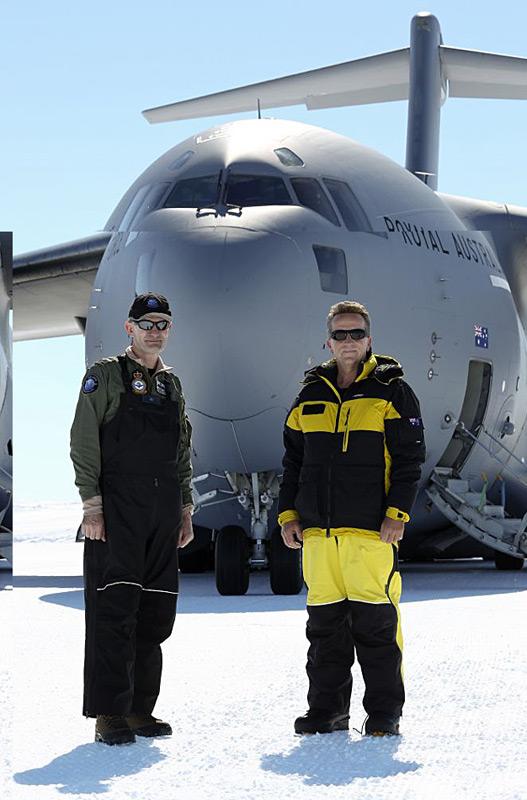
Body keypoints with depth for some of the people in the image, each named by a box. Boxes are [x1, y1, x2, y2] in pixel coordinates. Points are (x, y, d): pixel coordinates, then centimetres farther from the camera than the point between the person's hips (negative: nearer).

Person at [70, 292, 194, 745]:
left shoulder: (172, 384, 18)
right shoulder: (105, 376, 0)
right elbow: (84, 442, -6)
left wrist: (185, 508, 15)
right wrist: (92, 503, -14)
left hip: (164, 511, 6)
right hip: (116, 506, -6)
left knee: (155, 614, 6)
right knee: (115, 608, -10)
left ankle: (140, 709, 13)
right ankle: (109, 714, -8)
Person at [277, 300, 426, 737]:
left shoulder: (391, 392, 3)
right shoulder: (311, 397, 15)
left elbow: (409, 458, -2)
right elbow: (293, 460, 19)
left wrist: (397, 513, -11)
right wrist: (288, 513, 9)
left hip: (372, 530, -4)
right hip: (318, 530, 4)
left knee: (375, 620, -5)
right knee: (324, 621, 6)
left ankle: (384, 710, 3)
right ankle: (327, 708, 14)